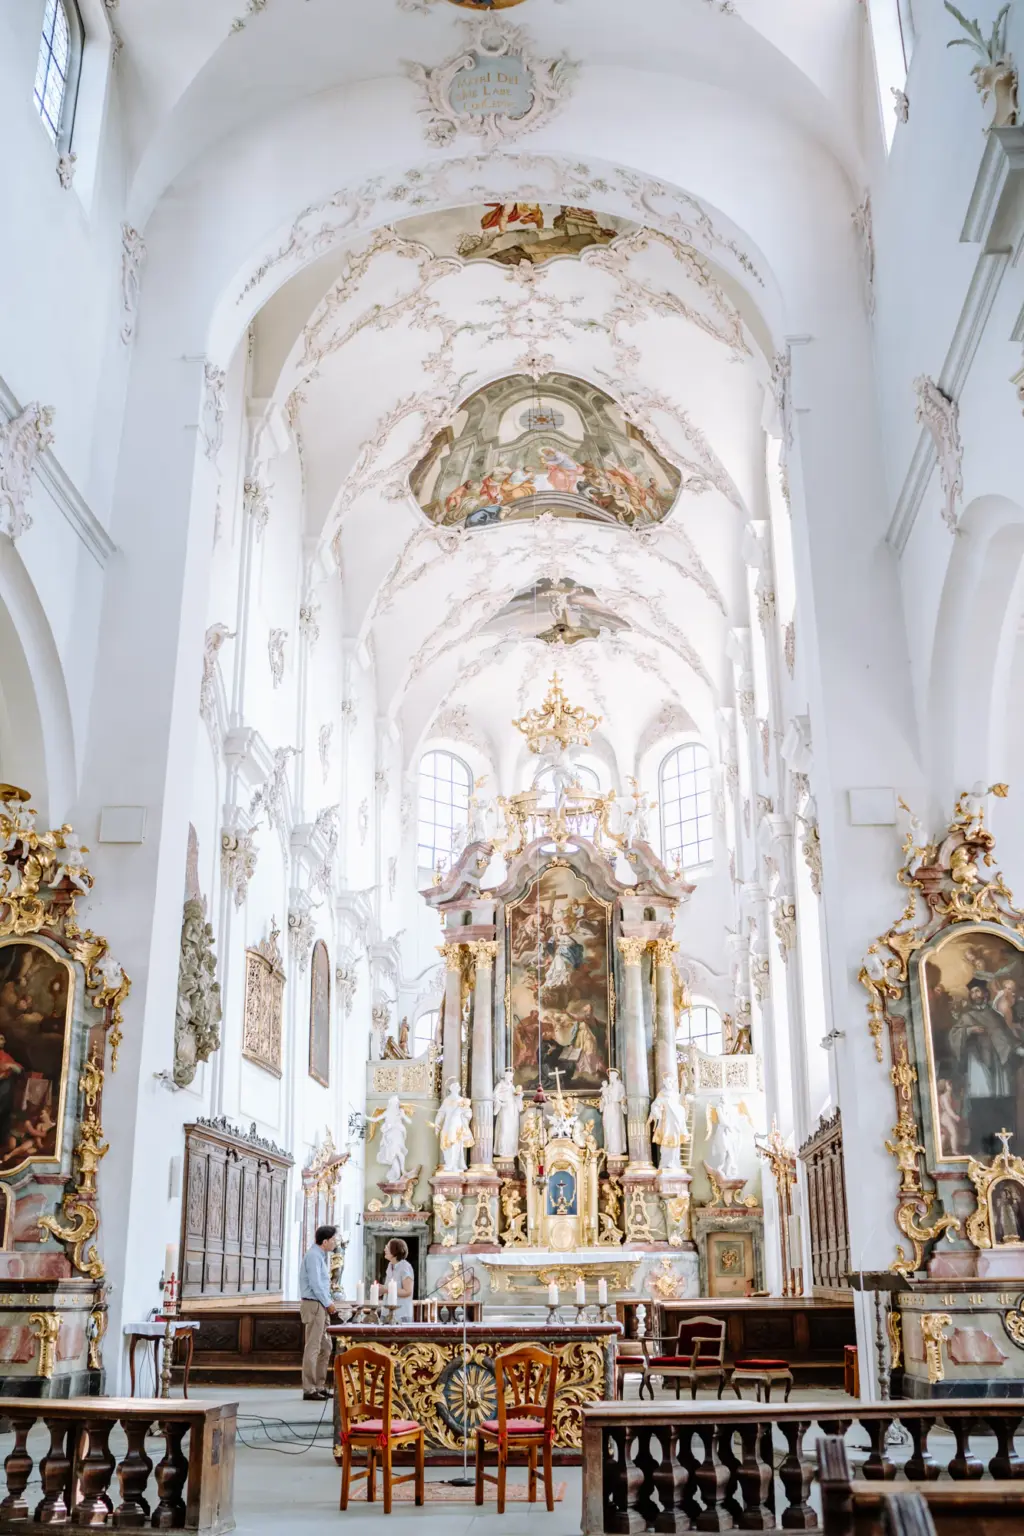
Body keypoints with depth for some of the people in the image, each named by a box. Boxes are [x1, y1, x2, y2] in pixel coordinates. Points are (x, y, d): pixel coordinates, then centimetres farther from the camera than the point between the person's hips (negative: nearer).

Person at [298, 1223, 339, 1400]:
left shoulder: (321, 1256, 16)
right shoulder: (314, 1256, -15)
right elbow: (315, 1284, -20)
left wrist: (330, 1302, 11)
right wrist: (328, 1304, -13)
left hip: (321, 1306, 10)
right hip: (314, 1305, -10)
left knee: (325, 1347, 13)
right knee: (313, 1347, -7)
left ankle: (319, 1386, 19)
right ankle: (309, 1390, -5)